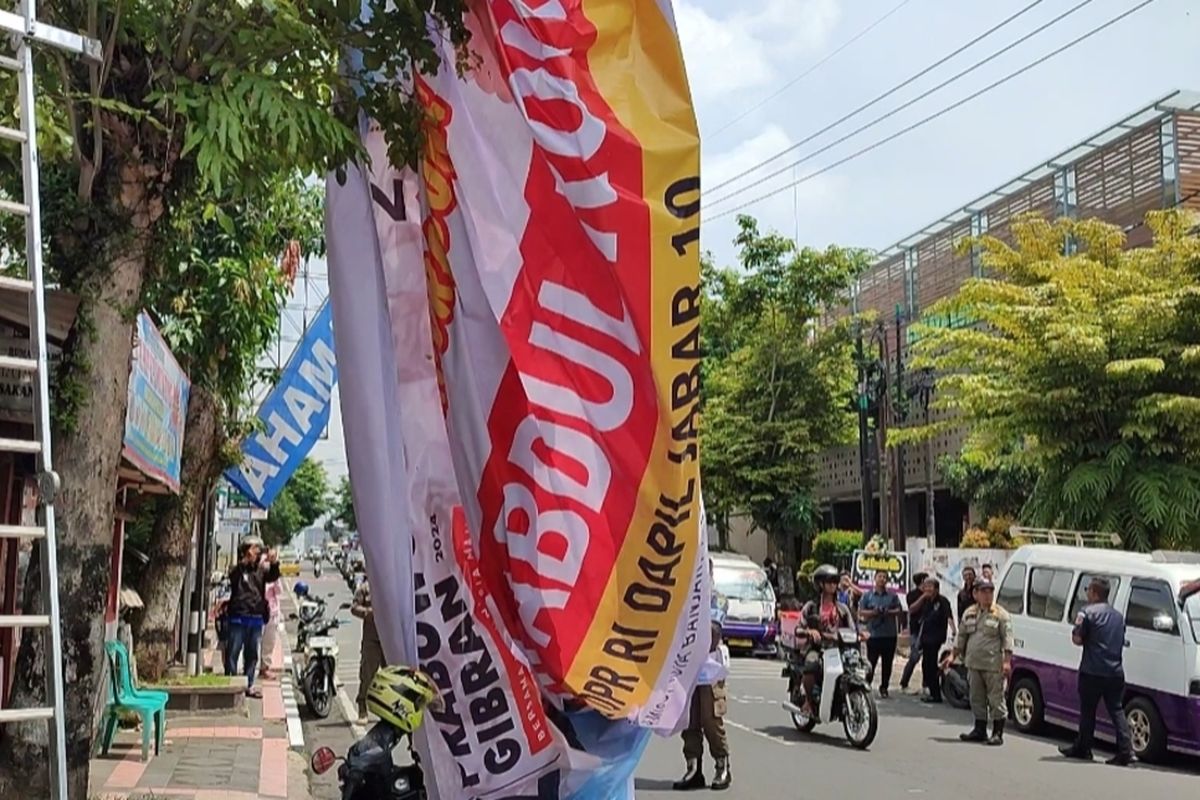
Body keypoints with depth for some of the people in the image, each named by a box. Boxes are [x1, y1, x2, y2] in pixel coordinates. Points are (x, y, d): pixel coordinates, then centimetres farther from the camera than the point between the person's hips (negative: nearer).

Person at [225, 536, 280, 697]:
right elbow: (233, 577, -23)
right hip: (239, 617, -4)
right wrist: (244, 561, -41)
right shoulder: (238, 569, -1)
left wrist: (274, 564, -30)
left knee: (252, 654, 11)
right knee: (233, 652, -3)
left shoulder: (261, 570, 10)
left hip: (256, 618, 4)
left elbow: (273, 577, -8)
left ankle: (249, 685, 18)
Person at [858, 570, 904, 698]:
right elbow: (860, 612, 1)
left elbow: (900, 611, 6)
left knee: (887, 663, 5)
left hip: (890, 634, 2)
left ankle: (884, 687, 14)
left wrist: (890, 612, -11)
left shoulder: (892, 596, 11)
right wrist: (872, 612, -15)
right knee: (871, 662, -3)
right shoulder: (867, 596, 7)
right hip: (873, 634, -2)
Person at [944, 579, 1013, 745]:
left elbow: (1007, 640, -8)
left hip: (994, 665, -6)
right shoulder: (969, 614, 12)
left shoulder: (1001, 615, -4)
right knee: (976, 698, 12)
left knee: (996, 699, -2)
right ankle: (980, 730, 22)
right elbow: (961, 636, 19)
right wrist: (953, 655, 14)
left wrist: (1007, 661, -15)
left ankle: (997, 733, 4)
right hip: (973, 664, 6)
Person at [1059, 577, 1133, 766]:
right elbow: (1121, 642, 19)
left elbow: (1077, 639, -11)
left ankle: (1083, 748, 16)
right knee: (1117, 711, 5)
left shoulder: (1087, 612, -8)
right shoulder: (1118, 616, 15)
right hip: (1115, 672, 5)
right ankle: (1125, 750, -5)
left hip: (1092, 672, -5)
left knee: (1088, 711, 7)